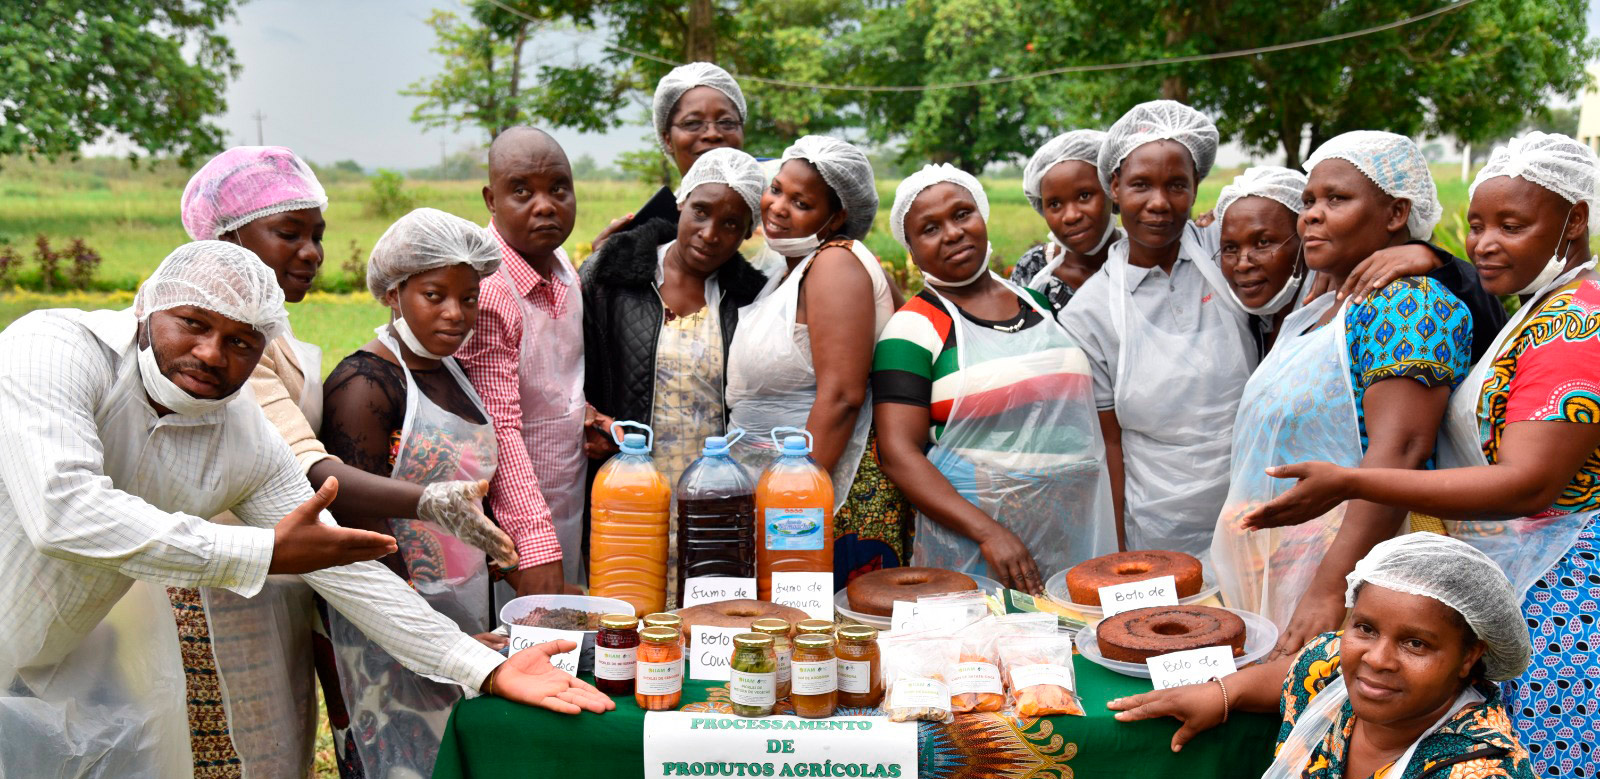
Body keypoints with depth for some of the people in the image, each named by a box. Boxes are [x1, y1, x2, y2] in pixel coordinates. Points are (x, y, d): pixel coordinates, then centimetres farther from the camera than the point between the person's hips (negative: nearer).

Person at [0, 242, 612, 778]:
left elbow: (347, 571, -8)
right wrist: (266, 552, -36)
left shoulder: (247, 444, -10)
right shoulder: (53, 347, -25)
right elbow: (63, 510, -38)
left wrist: (487, 670, -13)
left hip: (73, 653, 5)